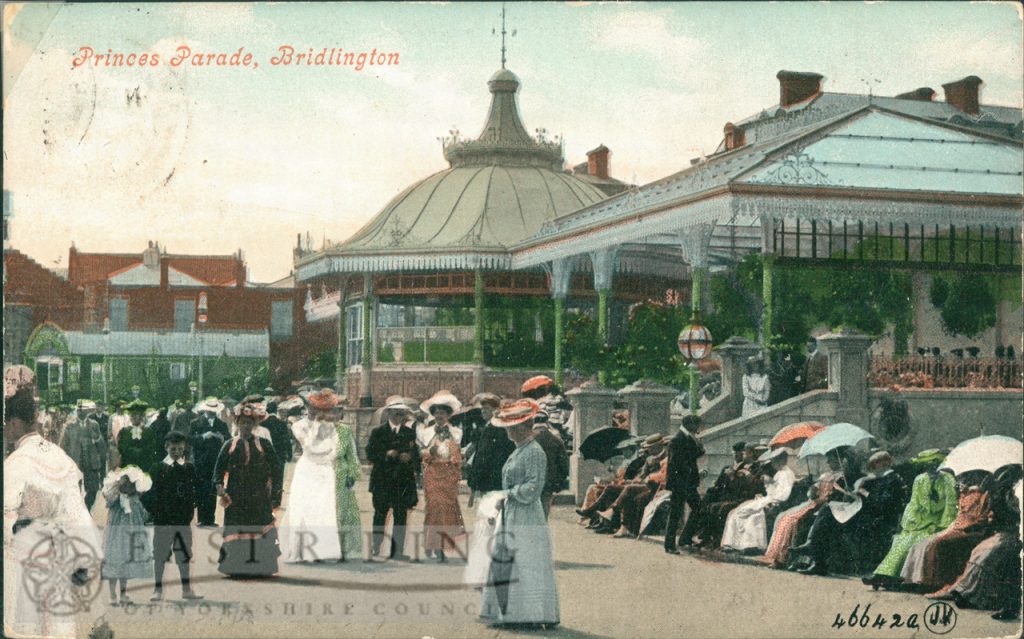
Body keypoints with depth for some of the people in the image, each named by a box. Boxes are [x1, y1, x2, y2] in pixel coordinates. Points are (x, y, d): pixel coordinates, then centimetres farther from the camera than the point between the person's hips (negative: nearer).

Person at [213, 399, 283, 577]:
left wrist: (275, 495, 1)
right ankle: (237, 567, 7)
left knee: (260, 532, -4)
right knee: (236, 533, -1)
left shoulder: (264, 445, 6)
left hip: (259, 498, -1)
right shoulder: (229, 446, 9)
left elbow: (274, 470, 5)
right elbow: (219, 468, 5)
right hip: (235, 498, 1)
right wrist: (220, 487, -12)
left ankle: (260, 567, 4)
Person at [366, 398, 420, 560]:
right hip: (382, 481, -2)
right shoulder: (378, 432, 4)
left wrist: (409, 457, -14)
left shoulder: (409, 433, 10)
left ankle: (397, 551, 3)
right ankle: (376, 548, 16)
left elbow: (416, 455, 7)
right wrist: (386, 455, -17)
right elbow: (370, 454, -3)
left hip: (403, 481, 2)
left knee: (401, 515, -1)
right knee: (380, 514, 5)